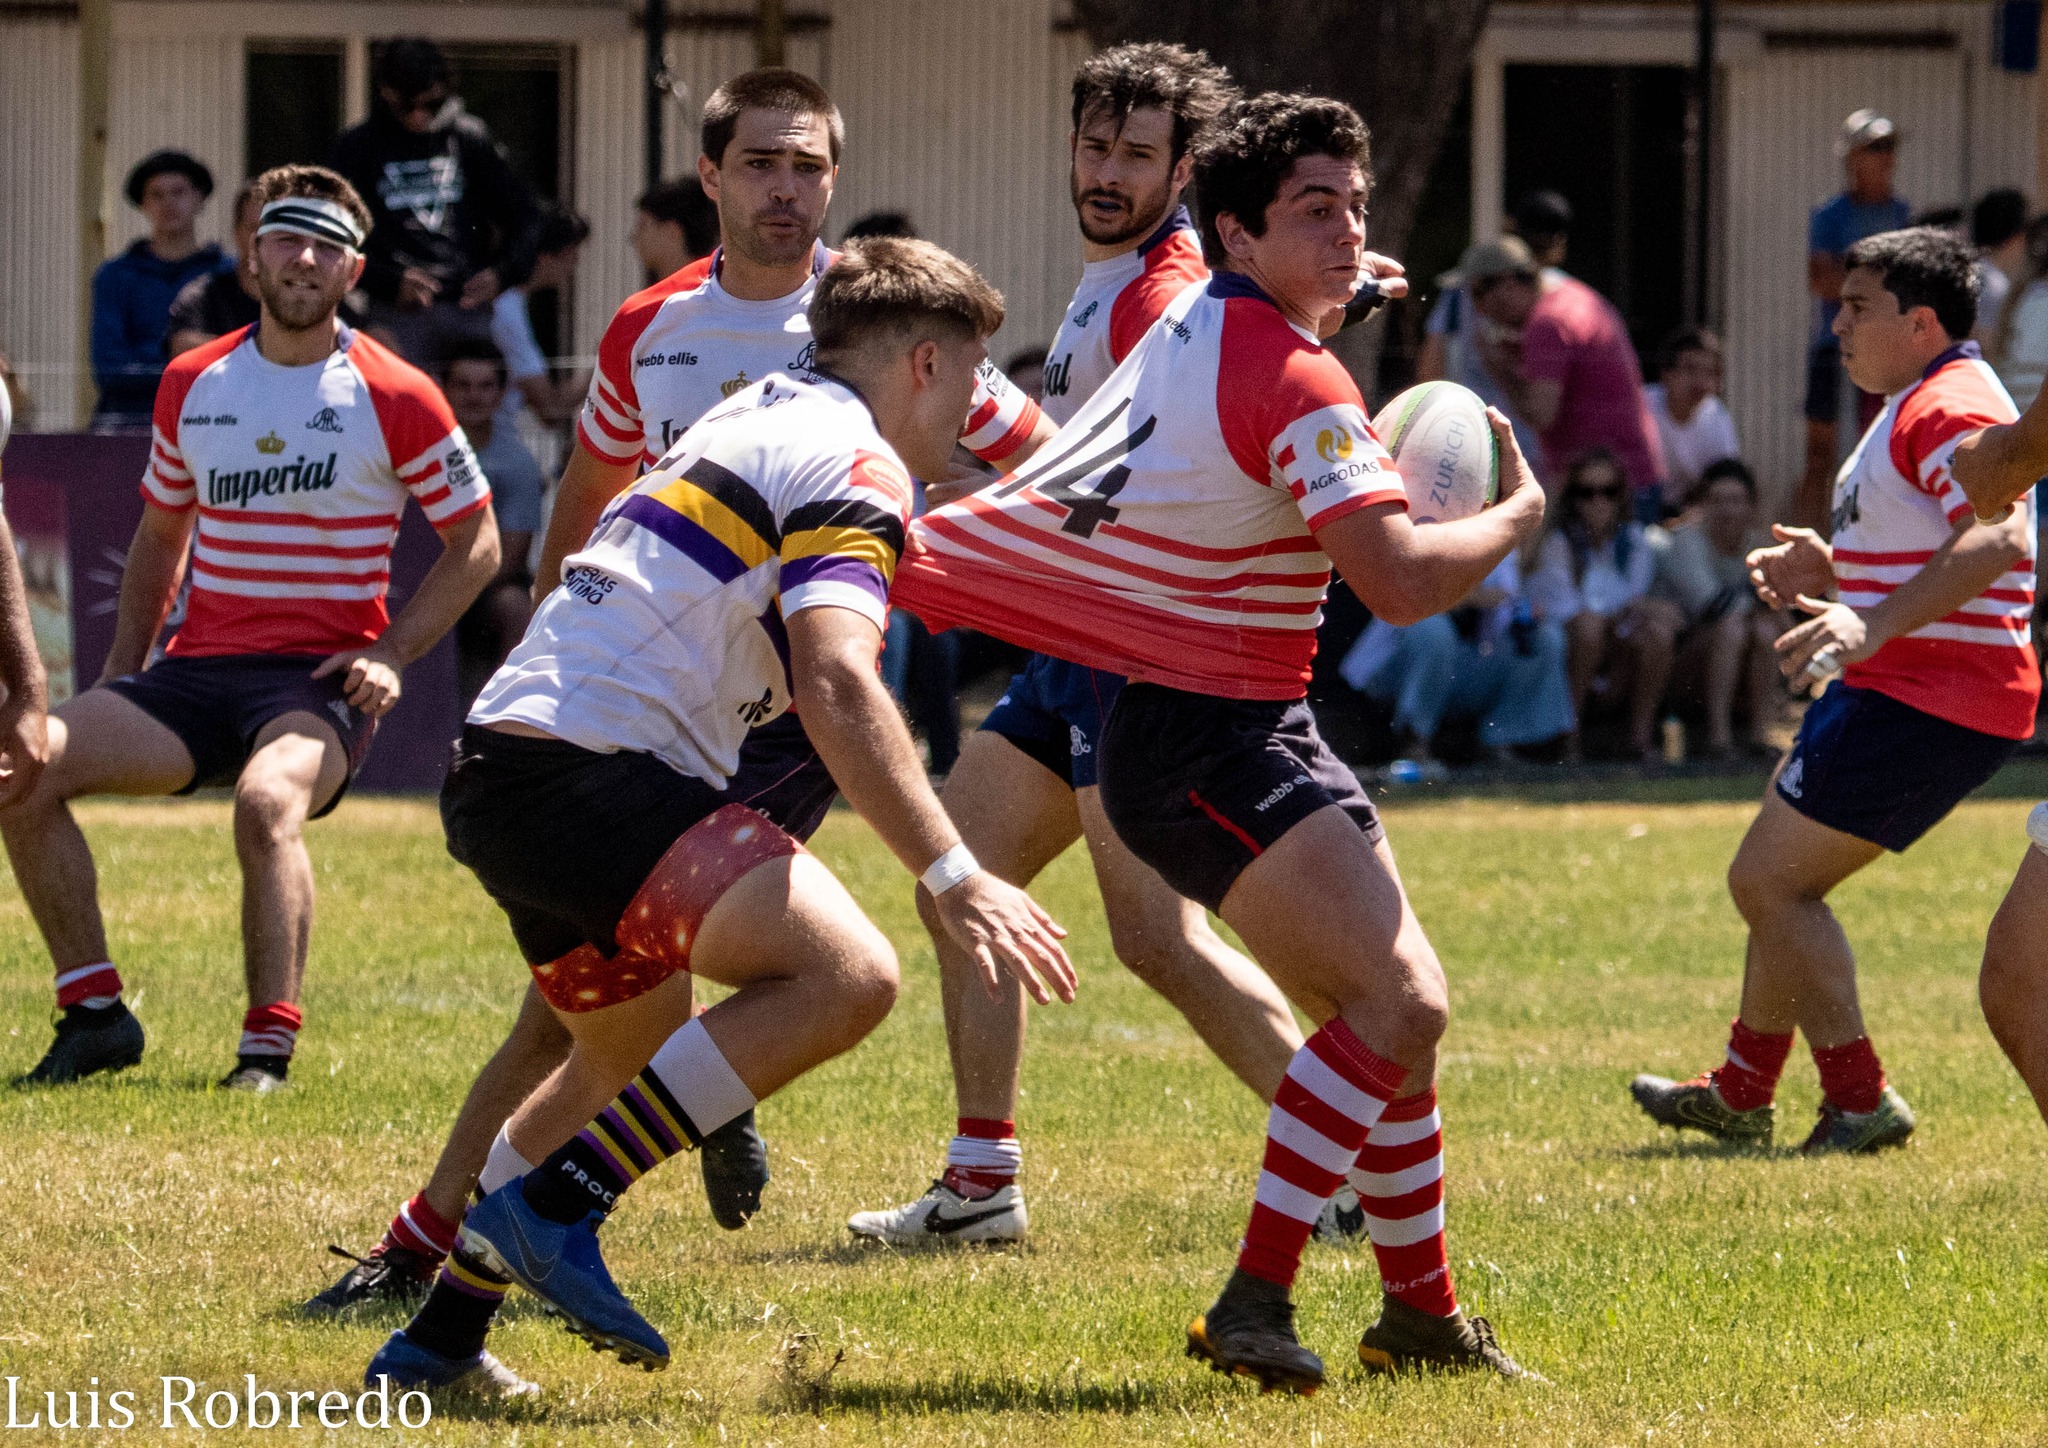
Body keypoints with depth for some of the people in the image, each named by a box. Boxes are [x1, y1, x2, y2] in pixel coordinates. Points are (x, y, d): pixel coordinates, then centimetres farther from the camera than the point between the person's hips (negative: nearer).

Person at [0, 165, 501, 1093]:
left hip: (320, 679, -5)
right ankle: (93, 1014, -6)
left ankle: (269, 1048, -32)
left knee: (268, 803, -38)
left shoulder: (394, 399, -3)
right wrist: (121, 666, 13)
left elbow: (476, 541, 5)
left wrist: (392, 652, -7)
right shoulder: (191, 385, 10)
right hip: (196, 669, 5)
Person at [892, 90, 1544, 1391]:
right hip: (1208, 746, -11)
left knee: (1398, 1007, 13)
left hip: (1260, 734, 11)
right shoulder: (1293, 380, -19)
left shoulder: (1201, 325, 11)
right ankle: (1256, 1298, -23)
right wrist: (1517, 516, -8)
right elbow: (1402, 579, -27)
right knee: (1396, 1001, -21)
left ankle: (1422, 1309, 21)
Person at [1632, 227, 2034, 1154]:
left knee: (1767, 880, -10)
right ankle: (1740, 1095, 30)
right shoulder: (1917, 405, 19)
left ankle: (1861, 1102, -7)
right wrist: (1827, 570, 10)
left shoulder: (1950, 409, -17)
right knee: (1781, 884, 20)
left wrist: (1872, 625, -38)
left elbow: (2000, 537, -32)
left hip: (1926, 699, -11)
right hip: (1911, 690, 11)